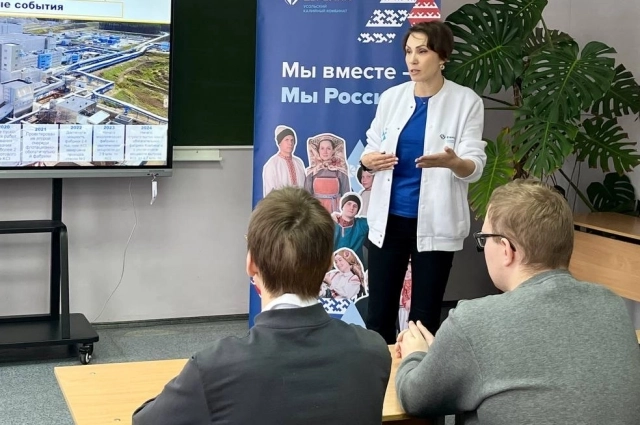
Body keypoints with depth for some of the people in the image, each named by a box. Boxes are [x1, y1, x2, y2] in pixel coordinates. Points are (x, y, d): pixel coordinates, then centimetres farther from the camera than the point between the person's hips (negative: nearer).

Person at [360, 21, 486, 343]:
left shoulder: (466, 101, -6)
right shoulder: (391, 97, 5)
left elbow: (475, 166, -11)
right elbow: (371, 149, 13)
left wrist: (452, 162, -33)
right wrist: (368, 161, -11)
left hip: (434, 223, -3)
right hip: (388, 219, 3)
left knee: (425, 316, 6)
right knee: (379, 312, 7)